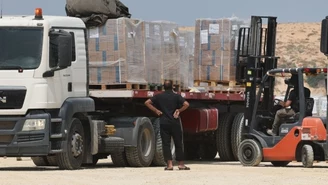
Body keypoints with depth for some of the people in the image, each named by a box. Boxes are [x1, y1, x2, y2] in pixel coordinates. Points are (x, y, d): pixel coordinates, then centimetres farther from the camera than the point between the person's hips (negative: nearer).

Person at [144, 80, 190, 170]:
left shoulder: (159, 96, 3)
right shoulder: (176, 96, -3)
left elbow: (147, 102, 0)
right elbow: (186, 104, -16)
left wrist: (156, 110, 2)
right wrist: (179, 110, -3)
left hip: (164, 123, 1)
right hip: (175, 123, -1)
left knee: (166, 144, 2)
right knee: (178, 144, 7)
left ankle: (169, 164, -8)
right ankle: (181, 164, 8)